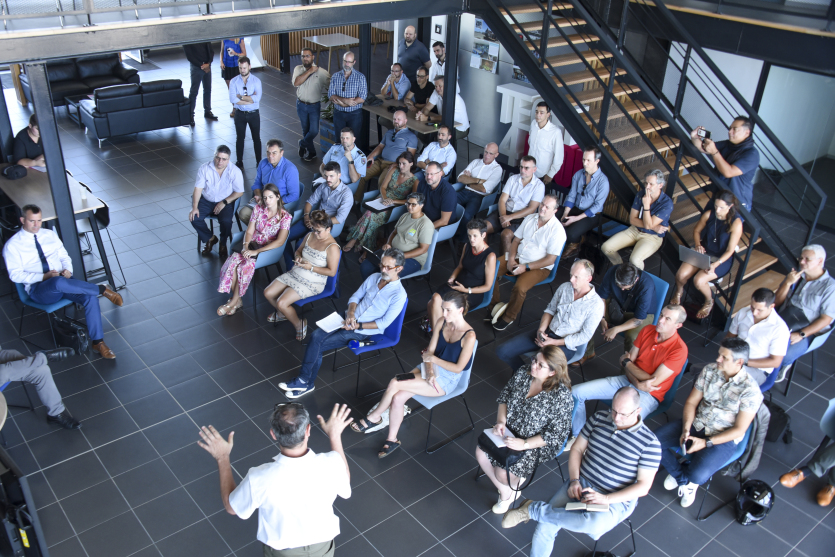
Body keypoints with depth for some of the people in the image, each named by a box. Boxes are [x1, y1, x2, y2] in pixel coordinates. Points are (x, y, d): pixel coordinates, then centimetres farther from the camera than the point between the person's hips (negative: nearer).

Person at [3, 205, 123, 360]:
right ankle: (102, 289, -24)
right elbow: (15, 275, -6)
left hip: (63, 282, 4)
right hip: (38, 289, -4)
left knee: (90, 297, -26)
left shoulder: (50, 235, 15)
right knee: (58, 282, -42)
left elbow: (64, 257, 19)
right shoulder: (12, 245, 1)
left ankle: (98, 342, -21)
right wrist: (44, 277, -19)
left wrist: (68, 270, -5)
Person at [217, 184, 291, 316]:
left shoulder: (285, 217, -12)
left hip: (269, 250, -4)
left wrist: (256, 251, -24)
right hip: (252, 245, 4)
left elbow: (280, 242, -20)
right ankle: (237, 300, -14)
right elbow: (249, 232, 5)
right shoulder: (259, 208, 3)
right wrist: (246, 246, -16)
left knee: (246, 266, -30)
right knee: (232, 262, -24)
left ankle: (235, 301, -14)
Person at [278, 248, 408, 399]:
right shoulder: (374, 277, 3)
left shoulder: (399, 294, -16)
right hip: (349, 320, 6)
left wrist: (358, 326, -18)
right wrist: (351, 314, -9)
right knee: (316, 336, -15)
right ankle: (306, 382, -5)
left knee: (318, 344, -14)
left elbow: (384, 323, -16)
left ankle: (305, 382, 5)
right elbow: (355, 297, 10)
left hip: (364, 332, -6)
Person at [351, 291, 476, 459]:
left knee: (394, 384, -20)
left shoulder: (469, 336, -22)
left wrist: (433, 358, -15)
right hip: (431, 368, 6)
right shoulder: (441, 322, -3)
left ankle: (374, 417, 5)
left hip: (447, 379, -6)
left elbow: (458, 368, -18)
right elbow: (430, 350, 2)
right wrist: (430, 371, -15)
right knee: (397, 397, -17)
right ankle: (392, 440, 2)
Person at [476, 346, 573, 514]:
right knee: (481, 453, -6)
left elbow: (556, 434, -23)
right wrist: (501, 421, -10)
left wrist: (524, 444, -28)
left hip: (537, 444, -6)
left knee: (503, 474, -17)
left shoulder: (561, 396, -27)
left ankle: (514, 486, 23)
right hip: (509, 429, 6)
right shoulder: (523, 372, -10)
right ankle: (505, 492, 16)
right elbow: (505, 395, 5)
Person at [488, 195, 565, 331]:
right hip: (517, 258, 6)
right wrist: (511, 259, -8)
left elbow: (550, 259, -16)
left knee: (519, 288, -31)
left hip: (539, 267, -6)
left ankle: (508, 317, -6)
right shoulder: (530, 218, 5)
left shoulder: (557, 230, -14)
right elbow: (516, 240, 10)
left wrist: (526, 267, -20)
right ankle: (495, 306, 1)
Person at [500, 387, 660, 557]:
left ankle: (533, 509, -23)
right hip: (581, 484, 4)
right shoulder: (600, 418, 2)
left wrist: (606, 499, -19)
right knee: (545, 525, -20)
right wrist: (574, 481, -7)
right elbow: (577, 449, 9)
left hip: (615, 501, -4)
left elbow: (643, 486, -9)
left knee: (594, 523, -39)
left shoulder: (649, 443, -11)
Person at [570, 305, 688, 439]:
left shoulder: (679, 350, -19)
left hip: (648, 395, -6)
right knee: (575, 392, -6)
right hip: (626, 379, 6)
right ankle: (577, 437, 12)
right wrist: (638, 384, -20)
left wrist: (626, 362, -7)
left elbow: (654, 381, -19)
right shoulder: (647, 330, -1)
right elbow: (628, 361, 1)